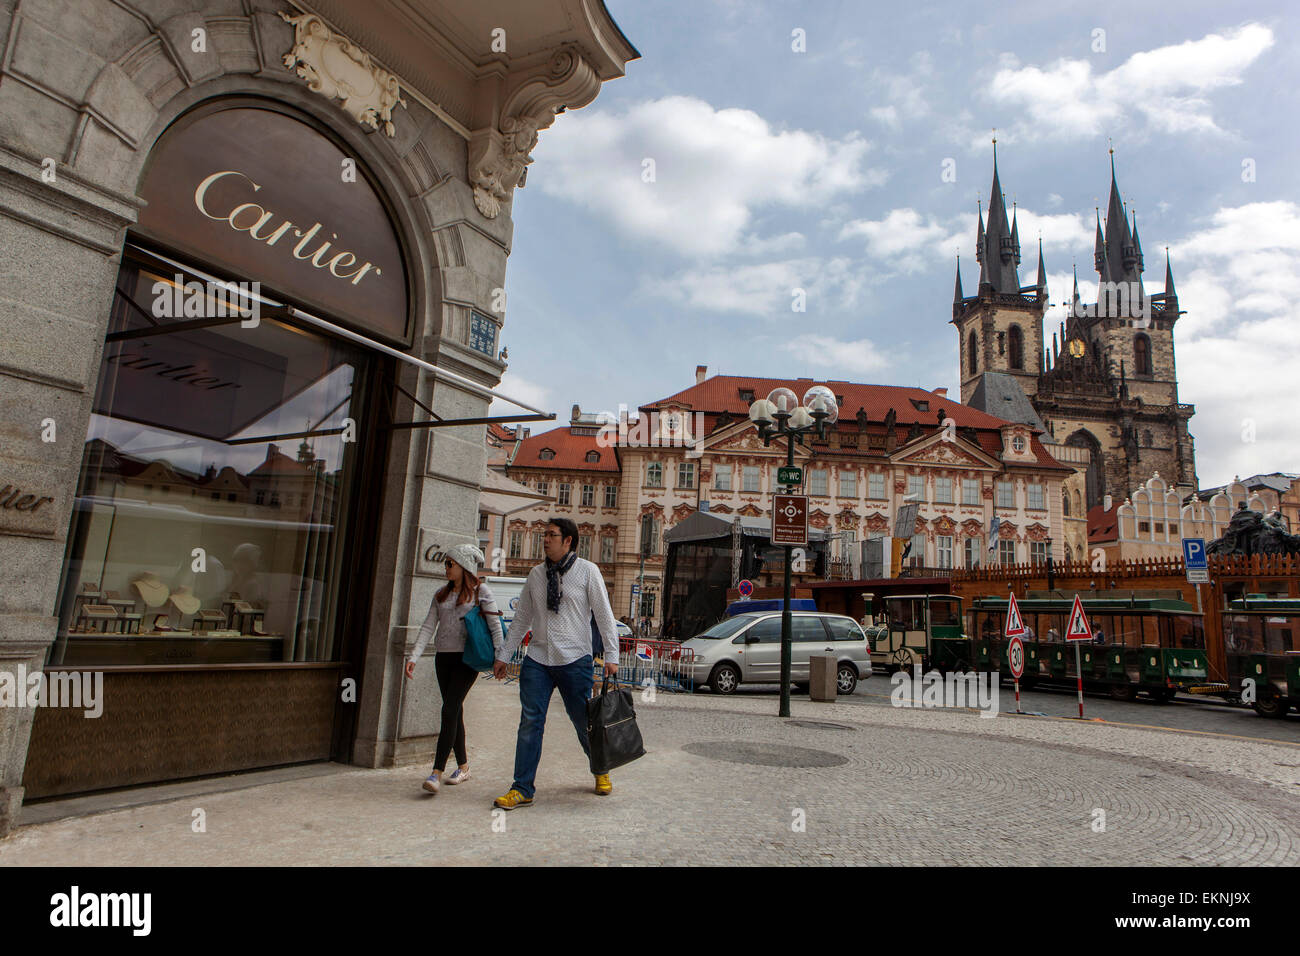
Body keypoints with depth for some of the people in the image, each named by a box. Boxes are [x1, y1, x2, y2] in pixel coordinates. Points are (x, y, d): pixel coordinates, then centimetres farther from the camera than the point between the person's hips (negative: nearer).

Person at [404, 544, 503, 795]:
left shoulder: (481, 592, -2)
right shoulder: (441, 594, 14)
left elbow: (495, 625, -5)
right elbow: (428, 626, 10)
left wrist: (500, 658, -13)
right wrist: (414, 656, 0)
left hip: (467, 658, -6)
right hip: (443, 656, 6)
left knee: (449, 710, -14)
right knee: (455, 712, 10)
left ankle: (437, 772, -16)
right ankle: (463, 766, 22)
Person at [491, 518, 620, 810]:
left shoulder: (587, 571, -2)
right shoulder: (536, 574, 10)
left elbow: (604, 615, -3)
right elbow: (521, 618, 16)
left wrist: (611, 656, -8)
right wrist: (504, 655, 15)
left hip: (575, 661, -3)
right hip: (537, 660, 3)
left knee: (584, 722, 6)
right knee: (530, 723, 0)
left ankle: (601, 772, 32)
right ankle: (522, 789, 10)